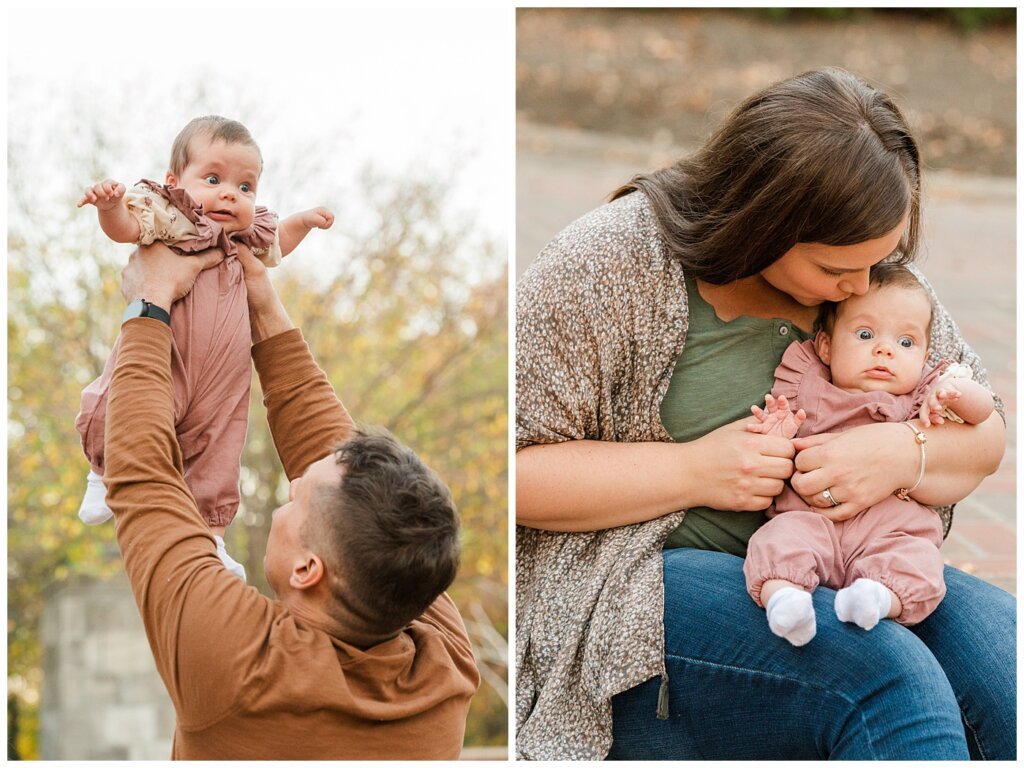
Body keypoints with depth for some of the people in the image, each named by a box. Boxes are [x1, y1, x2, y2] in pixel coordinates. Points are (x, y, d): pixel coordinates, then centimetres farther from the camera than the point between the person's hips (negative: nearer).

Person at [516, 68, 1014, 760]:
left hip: (839, 572, 6)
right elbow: (515, 468, -11)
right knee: (890, 677, -32)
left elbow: (985, 431, 12)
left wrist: (901, 454, -12)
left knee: (999, 640, -23)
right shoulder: (609, 263, -11)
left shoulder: (879, 271, 6)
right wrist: (692, 471, -18)